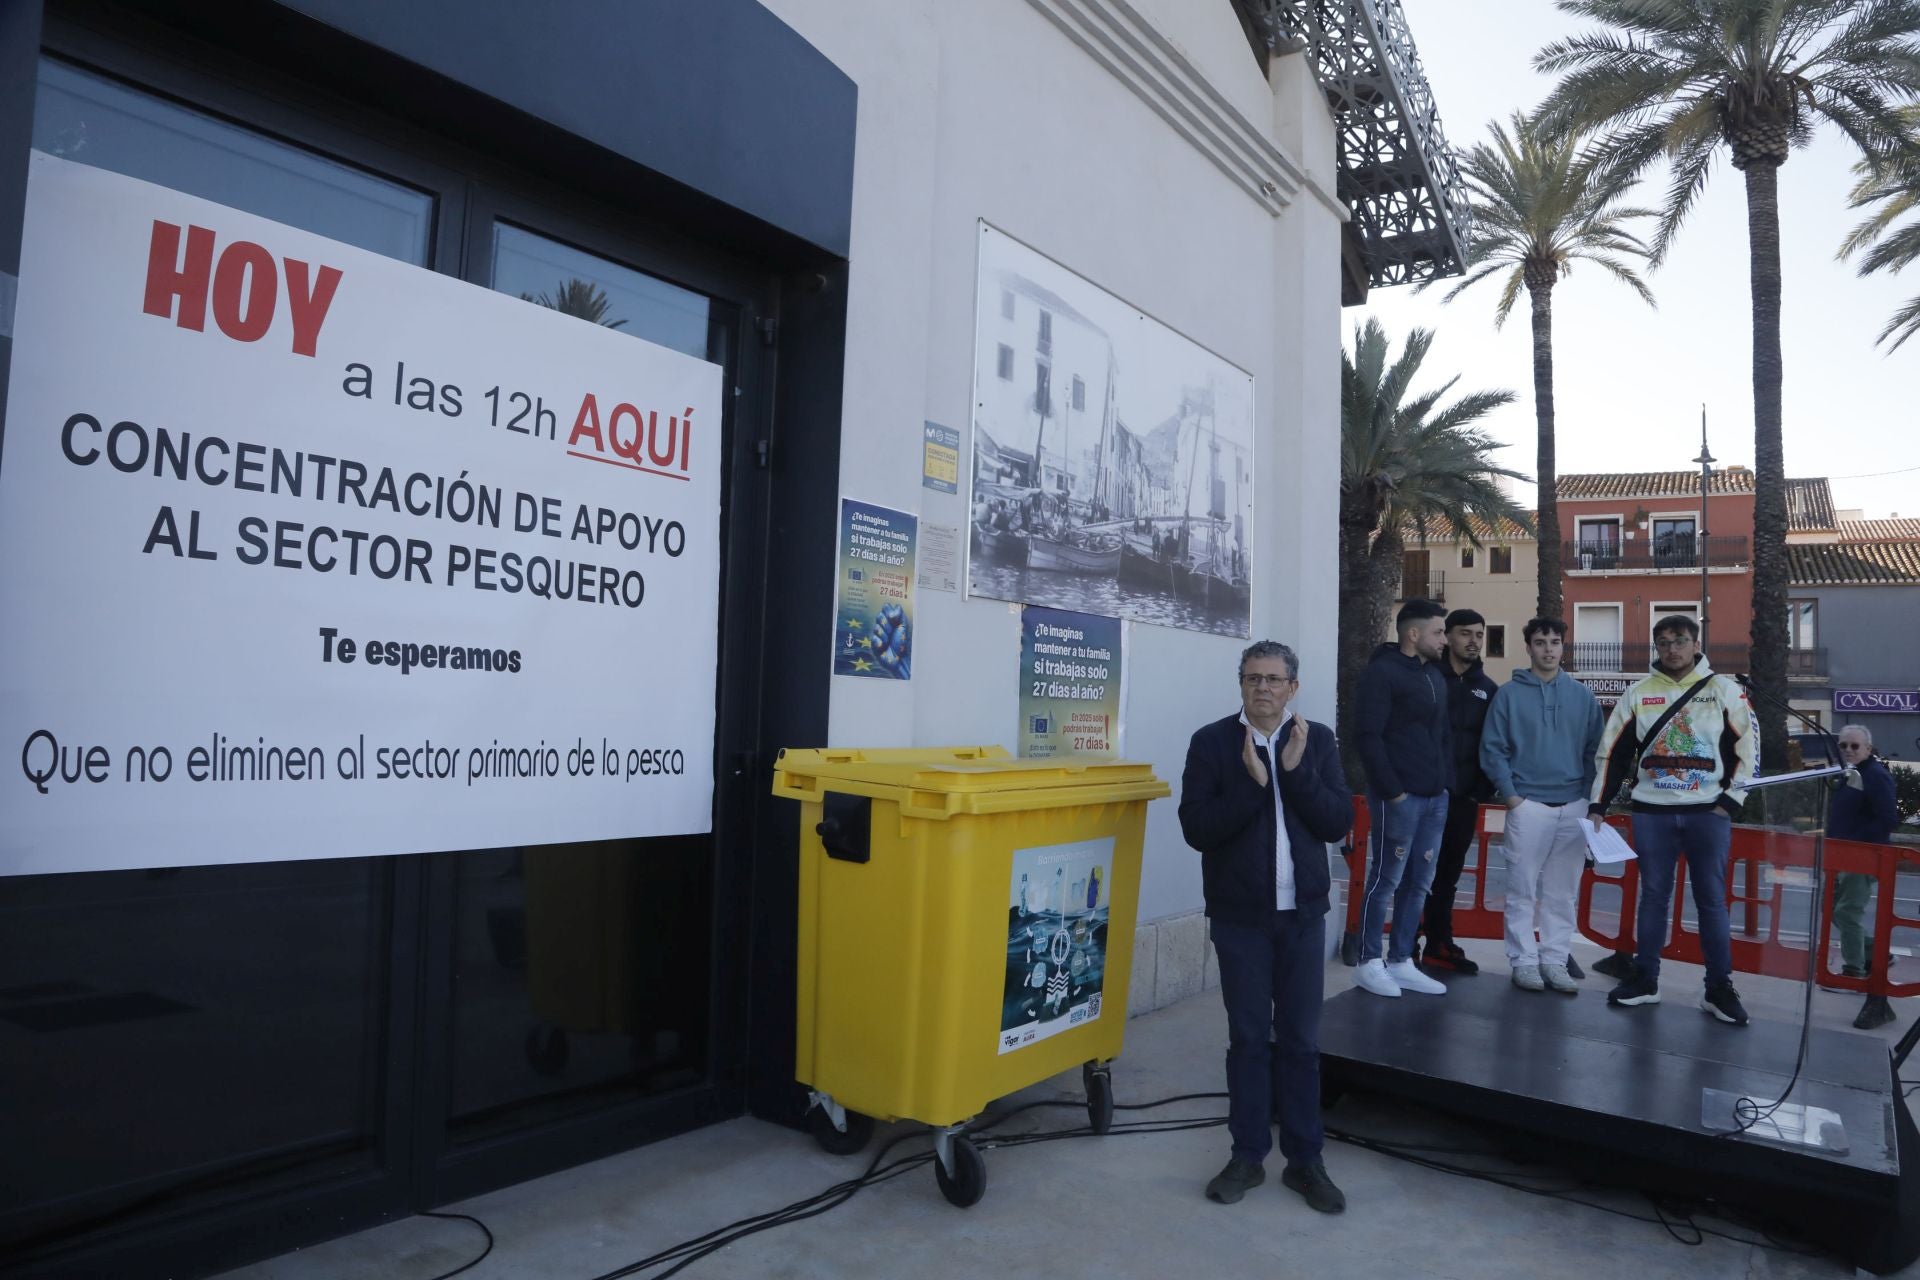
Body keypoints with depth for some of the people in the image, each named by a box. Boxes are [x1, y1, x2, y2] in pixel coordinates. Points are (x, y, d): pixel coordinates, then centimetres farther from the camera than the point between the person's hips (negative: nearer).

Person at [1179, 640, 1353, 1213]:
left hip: (1303, 912, 2)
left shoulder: (1317, 740, 2)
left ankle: (1305, 1160, 22)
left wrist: (1297, 771, -16)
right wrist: (1253, 782, -21)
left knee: (1301, 1040, 9)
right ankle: (1247, 1156, 21)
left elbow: (1339, 823, -5)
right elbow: (1196, 828, -13)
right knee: (1248, 1038, 8)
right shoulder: (1212, 742, -5)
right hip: (1240, 915, -1)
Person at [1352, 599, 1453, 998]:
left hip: (1435, 798, 8)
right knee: (1386, 880, -2)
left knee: (1418, 883, 11)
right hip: (1399, 797, -8)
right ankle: (1369, 963, 9)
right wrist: (1392, 791, -17)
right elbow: (1369, 738, -16)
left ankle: (1401, 962, 20)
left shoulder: (1435, 676, 16)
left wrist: (1446, 782, 10)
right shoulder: (1381, 673, -10)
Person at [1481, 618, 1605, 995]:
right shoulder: (1509, 694, -1)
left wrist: (1591, 797, 2)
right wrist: (1510, 794, -10)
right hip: (1528, 805, -3)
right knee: (1523, 890, 0)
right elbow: (1492, 748, -3)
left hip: (1574, 807, 3)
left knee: (1563, 892, 8)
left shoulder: (1583, 696, 9)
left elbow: (1596, 749, 11)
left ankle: (1555, 960, 17)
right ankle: (1524, 960, 9)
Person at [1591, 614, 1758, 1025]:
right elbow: (1612, 752, 6)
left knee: (1711, 900, 3)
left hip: (1708, 811, -1)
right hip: (1652, 811, 1)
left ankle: (1719, 988, 12)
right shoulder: (1637, 694, 4)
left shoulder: (1725, 690, 1)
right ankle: (1645, 979, 16)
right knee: (1653, 896, 8)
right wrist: (1597, 806, 2)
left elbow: (1748, 746, 1)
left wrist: (1730, 801, -7)